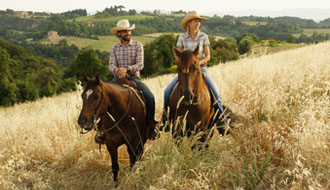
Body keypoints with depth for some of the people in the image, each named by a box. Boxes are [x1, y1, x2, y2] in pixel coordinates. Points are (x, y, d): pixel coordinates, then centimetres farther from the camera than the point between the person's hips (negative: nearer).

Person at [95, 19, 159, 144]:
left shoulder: (138, 45, 3)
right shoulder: (114, 48, 11)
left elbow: (140, 65, -7)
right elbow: (111, 65, 0)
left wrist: (126, 69, -24)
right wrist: (117, 70, -24)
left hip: (134, 77, -2)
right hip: (118, 78, 2)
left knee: (150, 97, -24)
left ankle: (151, 127, -6)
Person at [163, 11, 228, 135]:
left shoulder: (204, 37, 2)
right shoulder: (182, 38, 3)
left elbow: (207, 56, -2)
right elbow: (177, 58, 5)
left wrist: (197, 63, -19)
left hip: (201, 68, -1)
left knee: (215, 91, -21)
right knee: (168, 90, -16)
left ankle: (220, 121, -9)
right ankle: (165, 118, 4)